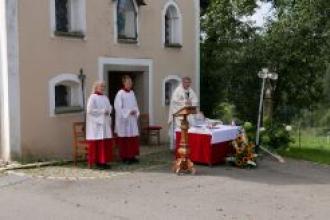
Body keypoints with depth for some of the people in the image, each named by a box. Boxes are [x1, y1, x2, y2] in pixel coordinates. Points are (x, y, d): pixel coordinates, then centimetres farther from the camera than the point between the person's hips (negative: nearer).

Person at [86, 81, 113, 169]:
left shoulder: (105, 97, 16)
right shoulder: (92, 97, -6)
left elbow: (110, 107, 21)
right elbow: (90, 110, -13)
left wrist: (108, 111, -2)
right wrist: (102, 111, -15)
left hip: (105, 123, 7)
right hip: (96, 123, -7)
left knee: (106, 142, 4)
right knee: (97, 143, -7)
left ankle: (104, 161, 10)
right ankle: (98, 161, -2)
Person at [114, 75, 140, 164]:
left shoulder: (132, 93, 11)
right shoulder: (120, 94, -9)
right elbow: (118, 107, -13)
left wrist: (136, 111, -4)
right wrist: (129, 111, -17)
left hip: (132, 119, 7)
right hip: (124, 120, -6)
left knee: (133, 138, 6)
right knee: (124, 139, -2)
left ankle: (132, 156, 13)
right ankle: (125, 157, 5)